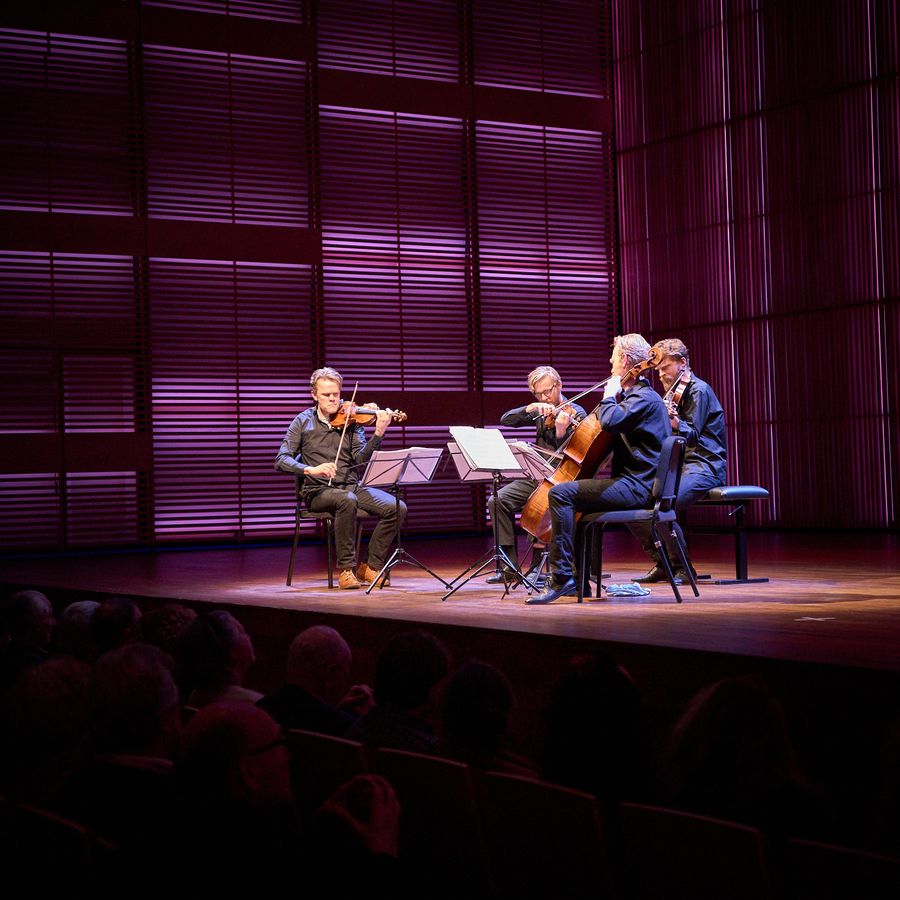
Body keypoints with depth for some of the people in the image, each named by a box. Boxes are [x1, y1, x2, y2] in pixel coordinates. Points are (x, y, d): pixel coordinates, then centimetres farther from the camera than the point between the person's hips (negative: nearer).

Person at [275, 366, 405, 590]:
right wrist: (311, 469, -26)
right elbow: (281, 460, -7)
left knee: (397, 508, -19)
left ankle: (371, 567, -4)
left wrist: (378, 434, -22)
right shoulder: (304, 422, 3)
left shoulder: (350, 420, 8)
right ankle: (346, 568, -22)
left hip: (353, 486, 3)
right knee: (347, 500, -37)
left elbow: (361, 458, -5)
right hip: (319, 492, -3)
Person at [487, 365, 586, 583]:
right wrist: (529, 408, -13)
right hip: (535, 477, 6)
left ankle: (537, 566, -21)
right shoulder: (539, 413, 12)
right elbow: (505, 420, 3)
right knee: (498, 500, -15)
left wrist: (561, 433, -34)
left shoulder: (576, 414, -5)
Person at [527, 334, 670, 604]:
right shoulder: (638, 395, 22)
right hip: (636, 483, 11)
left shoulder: (644, 397, -12)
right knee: (575, 498, 27)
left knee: (560, 493, -22)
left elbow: (610, 420, -30)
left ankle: (561, 578, -24)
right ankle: (579, 578, 23)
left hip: (636, 486, -11)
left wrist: (609, 395, -12)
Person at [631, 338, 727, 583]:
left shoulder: (698, 390, -8)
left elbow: (692, 436, -17)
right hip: (678, 465, 9)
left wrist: (674, 422, -33)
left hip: (703, 467, -9)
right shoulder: (674, 392, 20)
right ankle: (661, 564, 0)